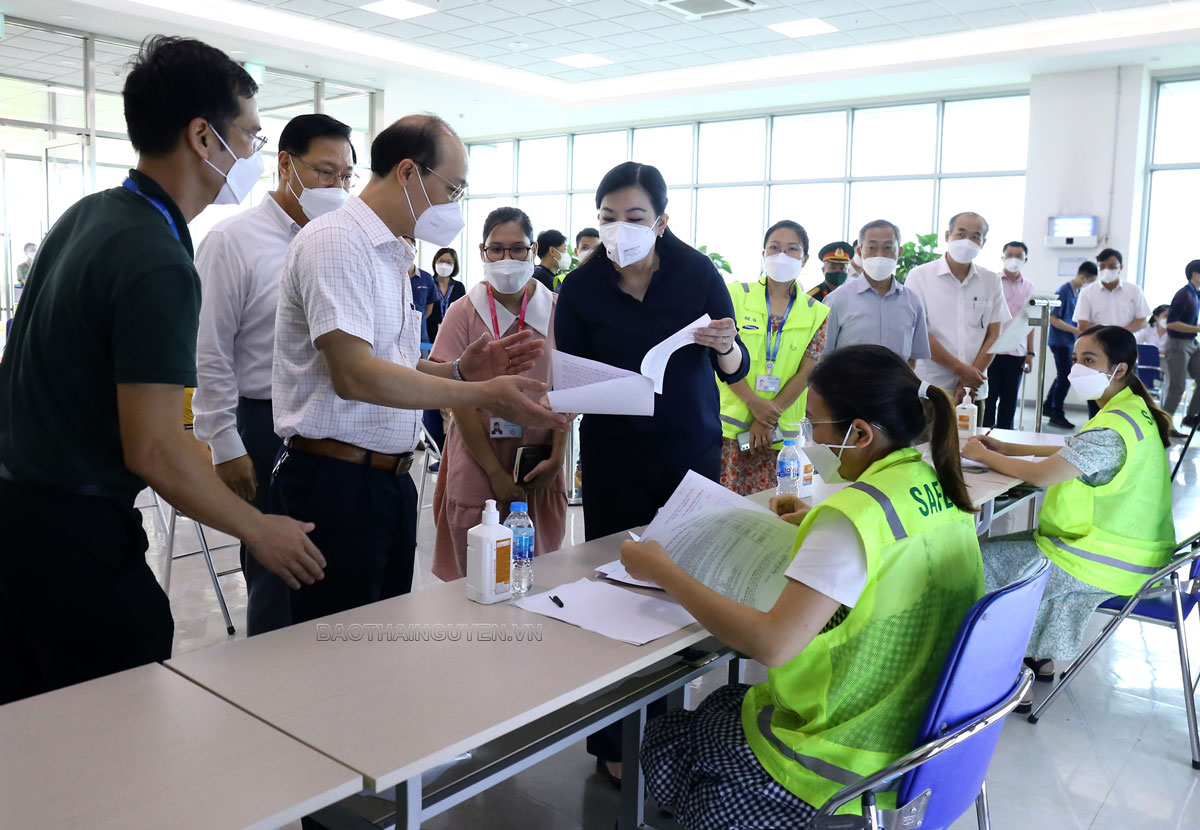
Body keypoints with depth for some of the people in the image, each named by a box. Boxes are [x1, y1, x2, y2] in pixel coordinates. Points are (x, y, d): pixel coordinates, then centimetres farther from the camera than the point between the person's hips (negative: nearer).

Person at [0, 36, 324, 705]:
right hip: (79, 540, -9)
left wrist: (200, 454, 23)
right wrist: (258, 531, -11)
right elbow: (152, 451, -24)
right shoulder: (160, 265, -22)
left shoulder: (86, 215, 8)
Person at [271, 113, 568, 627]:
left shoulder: (393, 256, 15)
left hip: (391, 480, 9)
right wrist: (481, 396, -23)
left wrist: (460, 370, 2)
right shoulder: (335, 241, -14)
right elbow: (354, 375, -24)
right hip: (335, 483, -9)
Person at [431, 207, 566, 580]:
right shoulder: (464, 314, -4)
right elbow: (460, 400, -5)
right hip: (478, 466, -1)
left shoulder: (556, 311, 2)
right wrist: (496, 473, -8)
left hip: (541, 468, 2)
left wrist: (556, 459, -5)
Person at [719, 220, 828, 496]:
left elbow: (806, 373, 1)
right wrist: (755, 404, -14)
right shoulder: (736, 295, 2)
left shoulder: (816, 314, 7)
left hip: (781, 431, 2)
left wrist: (769, 417, -9)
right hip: (731, 424, -1)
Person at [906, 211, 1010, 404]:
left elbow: (993, 335, 8)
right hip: (929, 389, -3)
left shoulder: (991, 281, 11)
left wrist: (969, 380, -5)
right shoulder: (920, 276, 0)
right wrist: (961, 369, -10)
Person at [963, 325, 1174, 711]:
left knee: (981, 562, -3)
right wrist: (1008, 448, 8)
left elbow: (1041, 474, -26)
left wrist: (983, 454, -10)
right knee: (1009, 546, 22)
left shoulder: (1113, 429, -27)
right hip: (1128, 551, 10)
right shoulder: (1134, 411, 7)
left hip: (1105, 564, -10)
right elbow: (1075, 453, 17)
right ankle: (1040, 657, 28)